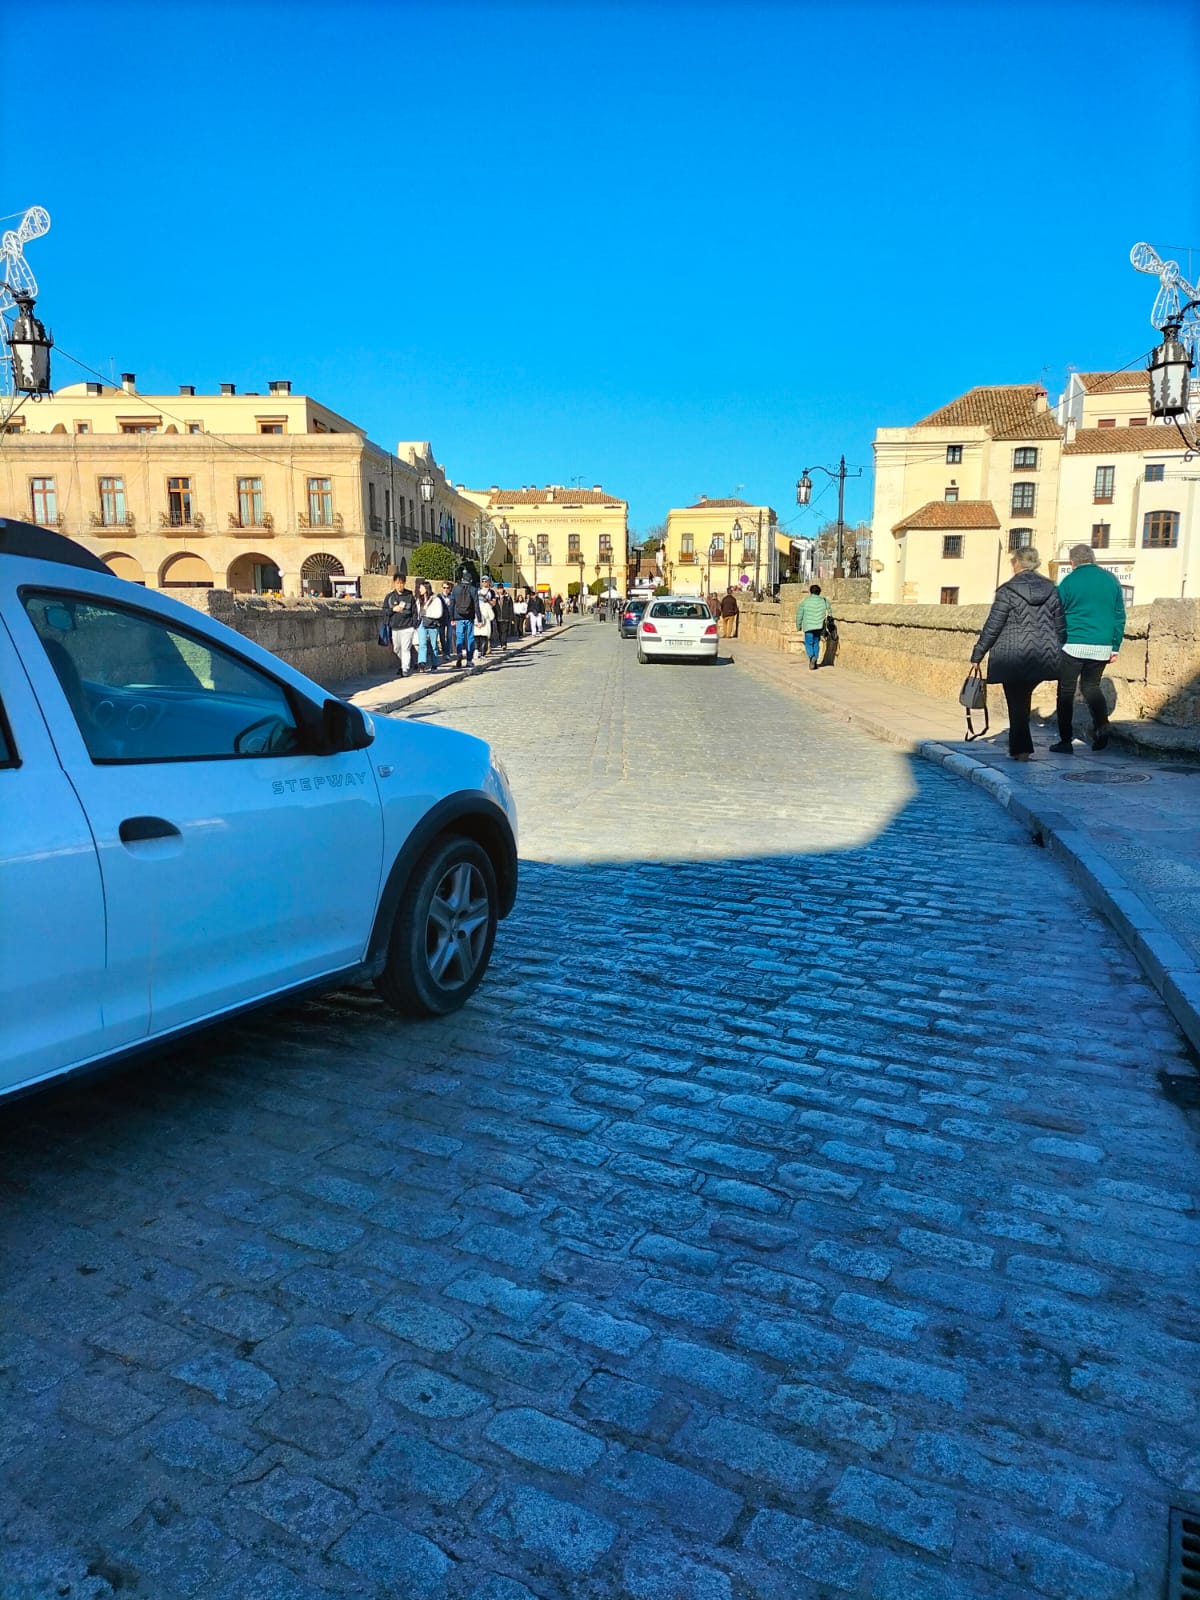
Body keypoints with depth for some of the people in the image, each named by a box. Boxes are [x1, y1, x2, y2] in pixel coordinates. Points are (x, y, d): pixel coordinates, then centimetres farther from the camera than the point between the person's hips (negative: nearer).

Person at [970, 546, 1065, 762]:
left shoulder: (1008, 590, -8)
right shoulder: (1051, 590, 6)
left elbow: (992, 626, -8)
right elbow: (1060, 627, 8)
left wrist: (977, 655, -2)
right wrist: (1057, 653, 18)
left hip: (1013, 659, -4)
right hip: (1043, 659, 4)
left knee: (1016, 703, 4)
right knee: (1023, 698, 19)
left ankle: (1021, 749, 2)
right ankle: (1019, 744, 22)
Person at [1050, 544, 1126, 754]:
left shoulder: (1069, 582, -3)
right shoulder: (1111, 580, 7)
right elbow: (1119, 616, 10)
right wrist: (1115, 647, 15)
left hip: (1074, 645, -4)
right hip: (1102, 648, 4)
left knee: (1066, 691, 5)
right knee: (1091, 687, 19)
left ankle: (1066, 741, 4)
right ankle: (1101, 724, -6)